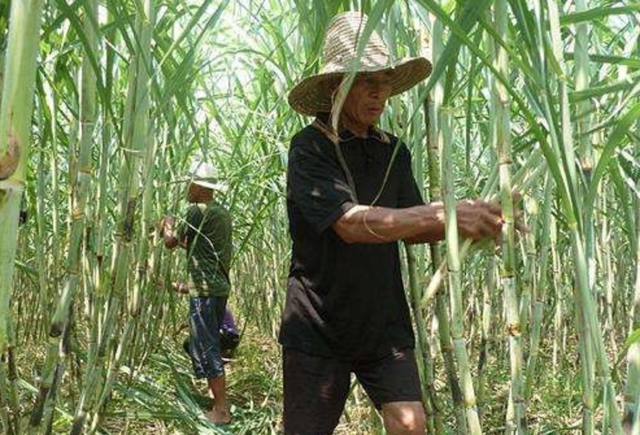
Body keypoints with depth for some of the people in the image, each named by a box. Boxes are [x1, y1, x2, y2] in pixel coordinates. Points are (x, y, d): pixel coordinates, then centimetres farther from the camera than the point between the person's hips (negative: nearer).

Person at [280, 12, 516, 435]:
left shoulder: (394, 151, 4)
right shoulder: (310, 149, -13)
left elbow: (411, 228, 5)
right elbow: (351, 224, -25)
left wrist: (472, 222, -13)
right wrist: (444, 213, -32)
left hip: (384, 324, 5)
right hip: (318, 328, -4)